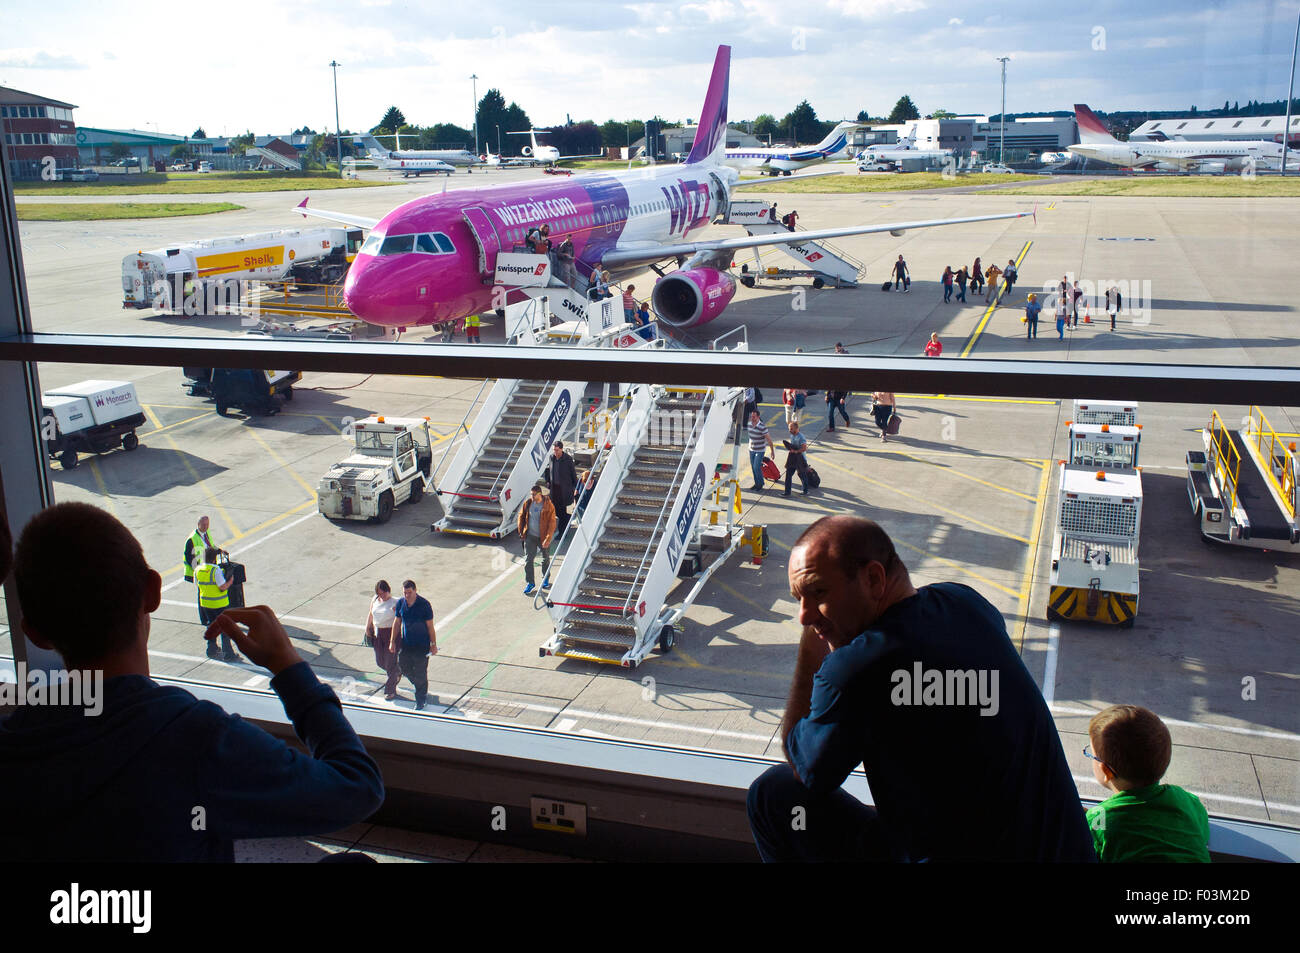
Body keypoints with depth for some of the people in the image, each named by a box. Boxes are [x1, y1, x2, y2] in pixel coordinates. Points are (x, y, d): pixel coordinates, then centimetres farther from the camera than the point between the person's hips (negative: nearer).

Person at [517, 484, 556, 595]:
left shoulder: (548, 506, -14)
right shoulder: (528, 503, -3)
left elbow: (552, 524, -14)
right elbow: (521, 517, 12)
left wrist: (547, 539, -19)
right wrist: (521, 532, 9)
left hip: (543, 537, -2)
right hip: (530, 536, 2)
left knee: (546, 559, 14)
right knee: (528, 559, -2)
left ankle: (545, 579, 36)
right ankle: (530, 583, 9)